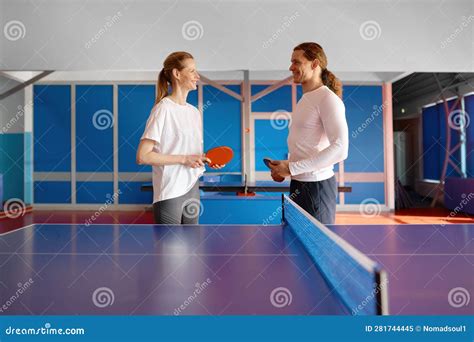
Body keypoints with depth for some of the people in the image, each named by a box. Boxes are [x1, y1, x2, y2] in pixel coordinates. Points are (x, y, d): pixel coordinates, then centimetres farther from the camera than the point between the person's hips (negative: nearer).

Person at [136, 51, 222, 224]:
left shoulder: (195, 111, 10)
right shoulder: (163, 109, -11)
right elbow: (142, 156, -17)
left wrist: (206, 159, -1)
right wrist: (184, 159, -18)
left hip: (192, 190, 7)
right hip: (169, 194, -7)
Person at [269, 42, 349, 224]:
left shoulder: (328, 99, -12)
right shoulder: (304, 100, 15)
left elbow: (340, 148, -23)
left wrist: (292, 168, -22)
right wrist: (284, 169, 7)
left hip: (317, 186, -8)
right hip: (298, 185, 8)